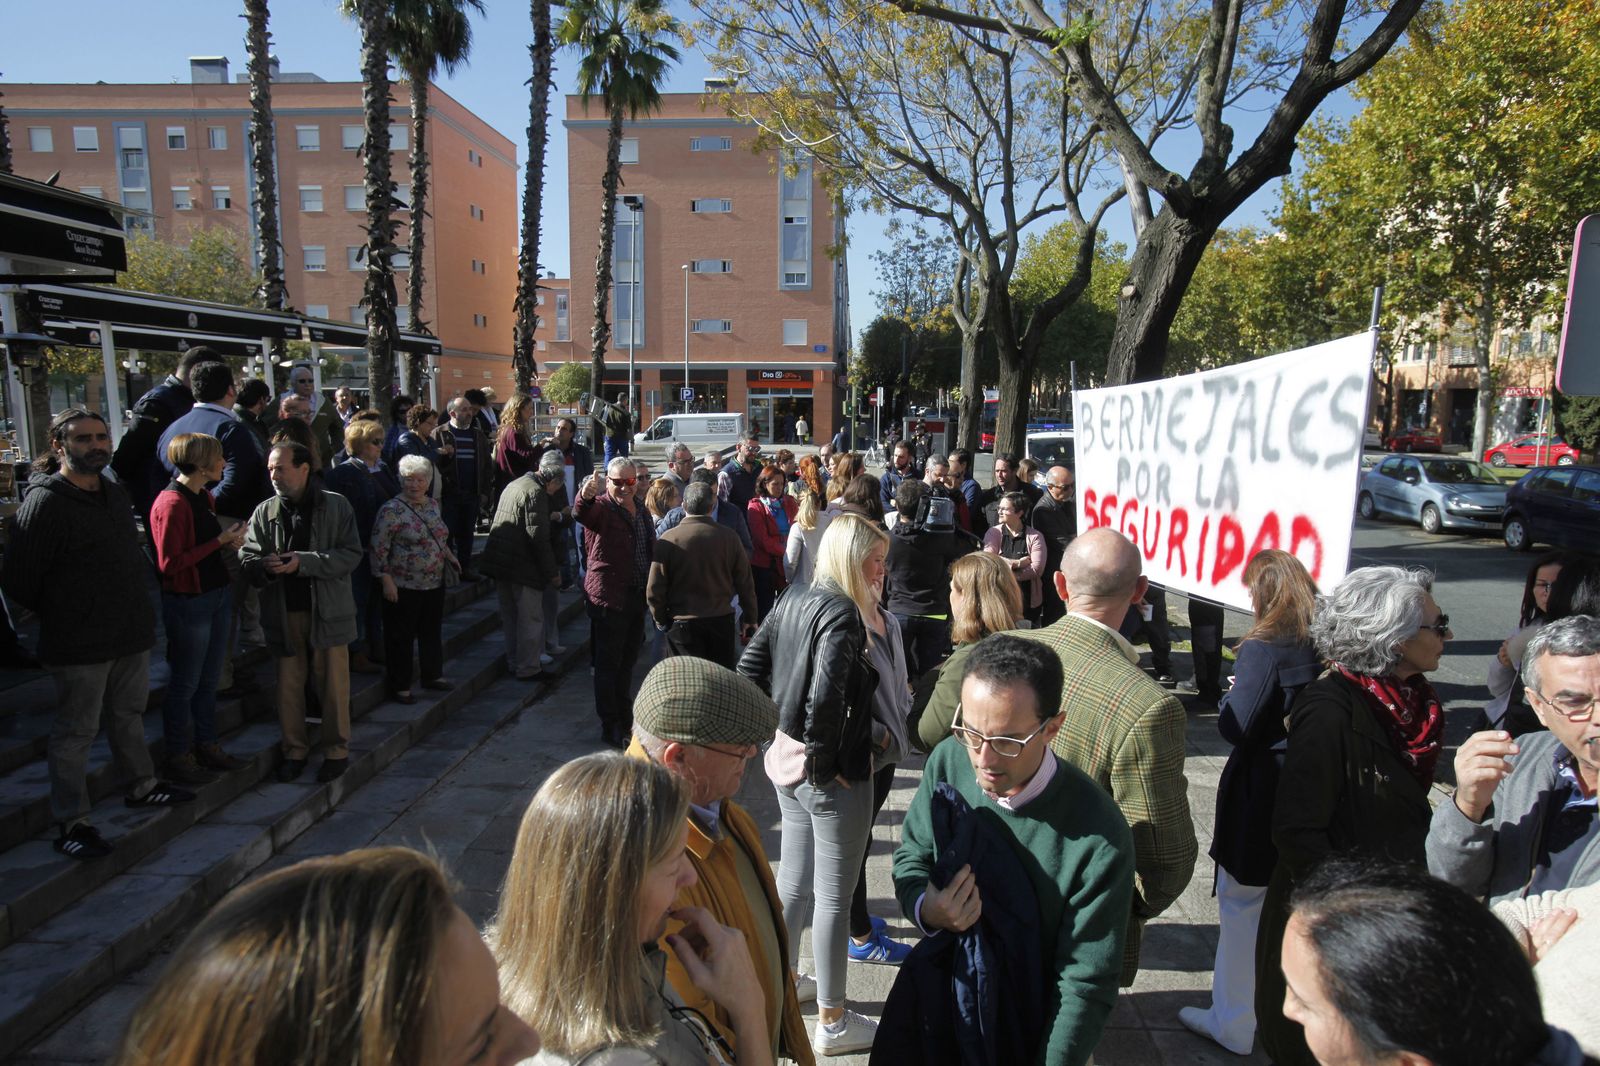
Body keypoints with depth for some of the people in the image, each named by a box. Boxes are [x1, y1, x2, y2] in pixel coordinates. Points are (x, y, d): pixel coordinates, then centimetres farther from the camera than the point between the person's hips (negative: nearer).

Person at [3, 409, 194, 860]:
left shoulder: (114, 492, 9)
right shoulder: (44, 501, -16)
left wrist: (134, 601, 13)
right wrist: (60, 615, -3)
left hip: (131, 631, 8)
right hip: (79, 644, -7)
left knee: (129, 714, 22)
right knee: (75, 732, 4)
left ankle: (141, 785, 39)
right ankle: (72, 822, 15)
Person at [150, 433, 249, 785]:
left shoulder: (204, 497, 10)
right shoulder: (172, 503, -18)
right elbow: (170, 563, -20)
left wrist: (229, 541, 0)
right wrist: (220, 541, -19)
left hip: (218, 594, 9)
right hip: (188, 601, -9)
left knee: (209, 679, 18)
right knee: (186, 683, 5)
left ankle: (207, 746, 30)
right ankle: (178, 757, 19)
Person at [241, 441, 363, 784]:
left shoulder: (335, 506, -4)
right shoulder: (265, 512, 5)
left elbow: (351, 555, -10)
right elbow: (246, 556, 6)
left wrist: (304, 562, -20)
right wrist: (264, 564, -17)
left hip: (327, 611, -3)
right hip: (284, 614, 3)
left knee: (333, 685, 6)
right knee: (289, 685, 10)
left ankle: (336, 750, 20)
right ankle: (294, 750, 26)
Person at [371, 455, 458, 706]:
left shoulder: (433, 504, 8)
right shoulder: (392, 510, -14)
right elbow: (378, 548, -15)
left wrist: (449, 555, 12)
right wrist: (386, 580, -18)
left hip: (435, 584, 7)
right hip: (404, 587, -7)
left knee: (432, 630, 17)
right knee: (401, 637, 4)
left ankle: (433, 675, 32)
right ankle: (399, 686, 15)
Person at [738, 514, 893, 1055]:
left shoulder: (793, 600, 4)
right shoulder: (842, 614, -21)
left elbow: (749, 669, 8)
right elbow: (825, 697, -31)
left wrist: (778, 735, 10)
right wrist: (824, 761, -17)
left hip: (788, 765, 8)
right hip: (831, 777, -8)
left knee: (793, 880, 24)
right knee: (834, 896, 8)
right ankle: (832, 1022, 25)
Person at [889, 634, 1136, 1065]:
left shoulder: (1099, 841, -30)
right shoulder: (948, 762, -17)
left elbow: (1085, 985, -21)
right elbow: (911, 854, -2)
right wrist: (924, 908, -21)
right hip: (935, 998, 4)